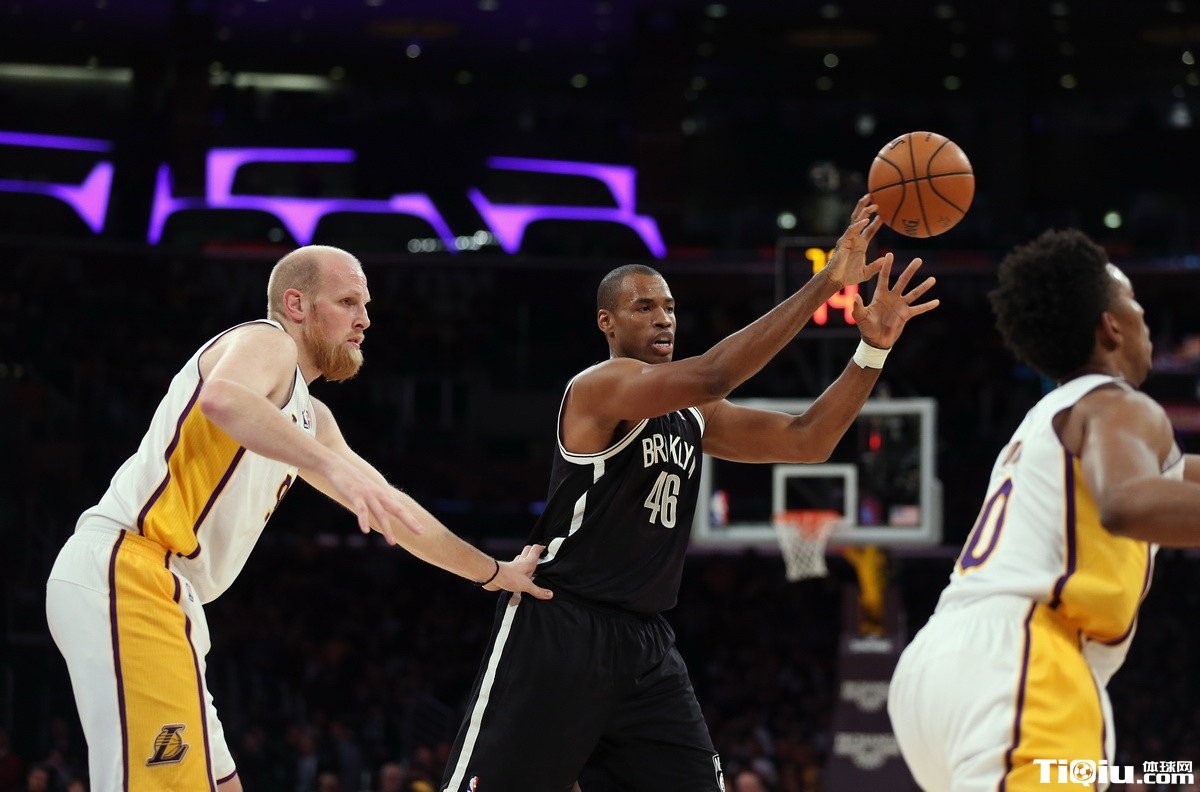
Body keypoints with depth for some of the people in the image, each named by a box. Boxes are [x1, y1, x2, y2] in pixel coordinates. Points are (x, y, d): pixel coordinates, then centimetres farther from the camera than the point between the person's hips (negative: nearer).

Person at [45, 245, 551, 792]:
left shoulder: (309, 418, 28)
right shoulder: (267, 342, -2)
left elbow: (388, 507, 36)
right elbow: (222, 397, -27)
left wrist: (495, 572, 38)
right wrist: (334, 466, -38)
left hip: (160, 591, 11)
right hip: (126, 569, -11)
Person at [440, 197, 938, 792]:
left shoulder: (694, 417, 15)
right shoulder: (600, 387, -11)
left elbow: (806, 441, 8)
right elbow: (710, 375, -27)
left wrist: (873, 349, -6)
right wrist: (824, 284, -29)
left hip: (644, 642, 8)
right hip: (558, 629, -8)